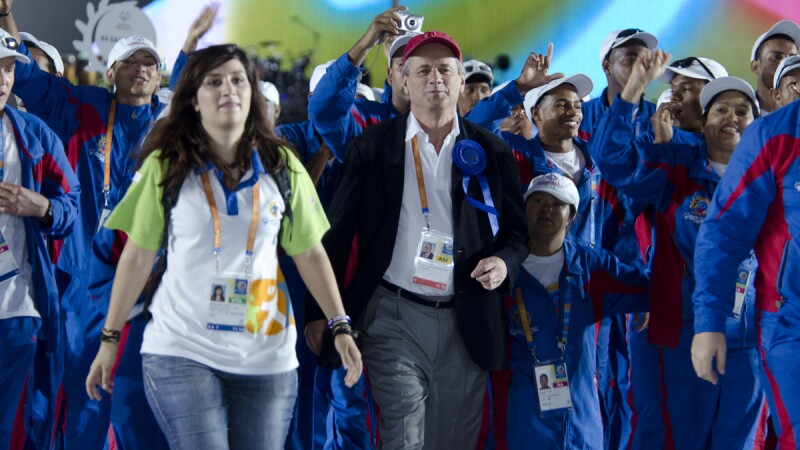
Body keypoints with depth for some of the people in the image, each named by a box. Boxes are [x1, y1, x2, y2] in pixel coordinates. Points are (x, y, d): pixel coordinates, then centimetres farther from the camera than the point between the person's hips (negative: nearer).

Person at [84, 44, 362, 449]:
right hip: (181, 352, -2)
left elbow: (310, 253, 8)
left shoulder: (282, 166, 6)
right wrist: (110, 338, 3)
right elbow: (137, 256, 4)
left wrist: (340, 326, 1)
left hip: (266, 355, 2)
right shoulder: (166, 166, 1)